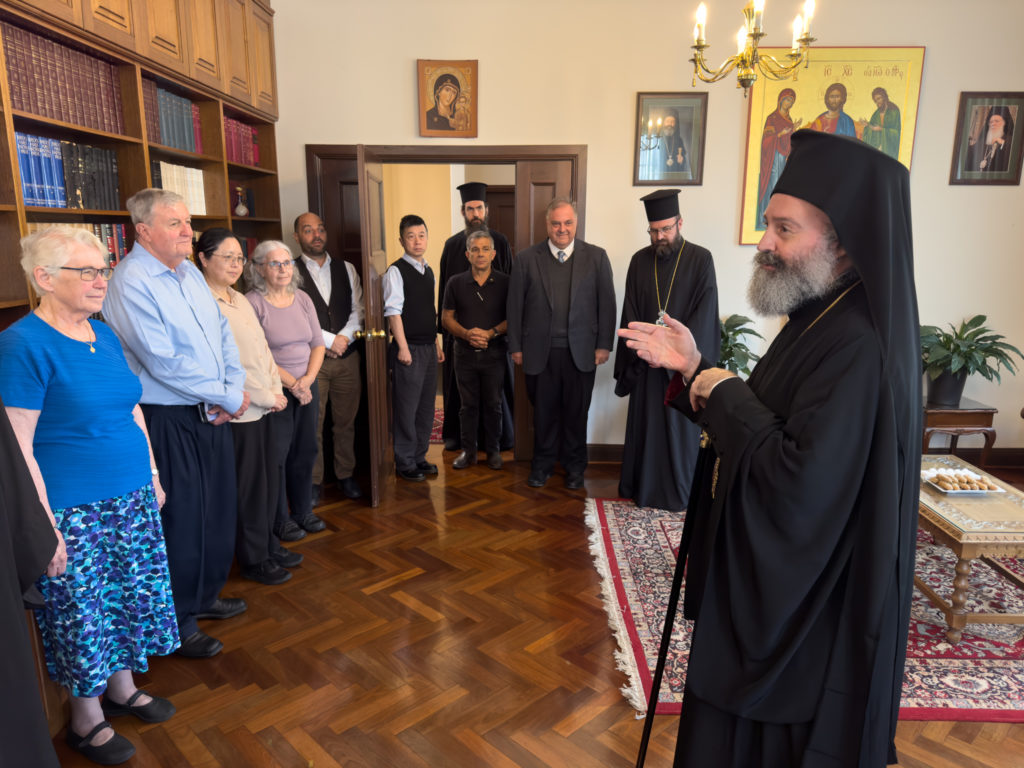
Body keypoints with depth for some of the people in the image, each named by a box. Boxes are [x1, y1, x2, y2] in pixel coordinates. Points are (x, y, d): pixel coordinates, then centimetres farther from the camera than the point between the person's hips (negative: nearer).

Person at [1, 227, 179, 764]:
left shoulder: (104, 335, 7)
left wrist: (152, 476, 15)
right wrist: (45, 528, -17)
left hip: (131, 499, 7)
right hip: (72, 512, -7)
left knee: (131, 596, 17)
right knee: (81, 614, 10)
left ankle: (123, 688, 40)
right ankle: (86, 721, 32)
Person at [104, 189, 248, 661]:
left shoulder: (190, 272, 9)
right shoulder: (131, 283, -17)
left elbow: (223, 333, 11)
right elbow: (164, 362, -22)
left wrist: (236, 387, -4)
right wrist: (227, 397, -14)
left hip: (213, 414, 8)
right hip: (169, 421, -8)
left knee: (218, 509, 18)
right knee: (181, 519, 3)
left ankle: (205, 595, 38)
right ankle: (178, 622, 23)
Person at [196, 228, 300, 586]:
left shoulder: (239, 299, 13)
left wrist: (276, 389, 3)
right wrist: (265, 396, -13)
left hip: (266, 408, 8)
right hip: (238, 413, -8)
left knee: (269, 481, 16)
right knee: (248, 488, 5)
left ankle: (268, 544, 32)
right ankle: (254, 560, 22)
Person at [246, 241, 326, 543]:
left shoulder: (302, 299, 8)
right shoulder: (252, 303, -10)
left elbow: (318, 343, 8)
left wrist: (308, 378, -8)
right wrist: (291, 383, -16)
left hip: (306, 386, 5)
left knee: (305, 450, 11)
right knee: (277, 455, 3)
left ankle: (303, 510, 28)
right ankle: (279, 519, 19)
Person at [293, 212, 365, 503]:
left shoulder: (346, 269, 11)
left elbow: (358, 310, 6)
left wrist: (344, 338, -10)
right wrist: (330, 340, -13)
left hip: (347, 358, 3)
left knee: (346, 422, 11)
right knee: (313, 425, 1)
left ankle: (345, 475, 25)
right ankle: (314, 482, 15)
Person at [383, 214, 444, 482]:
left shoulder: (429, 271, 14)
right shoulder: (396, 271, -8)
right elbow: (393, 311, -13)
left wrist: (437, 344, 16)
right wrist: (403, 347, -17)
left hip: (429, 348, 7)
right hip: (408, 349, -7)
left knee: (426, 407, 12)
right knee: (407, 408, -1)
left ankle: (419, 457, 24)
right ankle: (404, 463, 10)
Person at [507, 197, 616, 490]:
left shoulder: (596, 257, 2)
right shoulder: (526, 259, 1)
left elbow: (607, 303, 3)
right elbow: (515, 306, 3)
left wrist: (604, 345, -1)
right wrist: (516, 347, 1)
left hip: (581, 352, 0)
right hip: (540, 352, 0)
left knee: (577, 411, 11)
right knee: (544, 411, 11)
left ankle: (574, 465, 29)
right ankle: (543, 463, 29)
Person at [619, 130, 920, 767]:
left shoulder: (857, 350, -29)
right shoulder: (819, 321, 3)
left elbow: (798, 486, -34)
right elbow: (760, 426, 10)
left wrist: (723, 394, -23)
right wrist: (694, 369, -2)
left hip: (806, 606, -9)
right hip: (770, 583, 9)